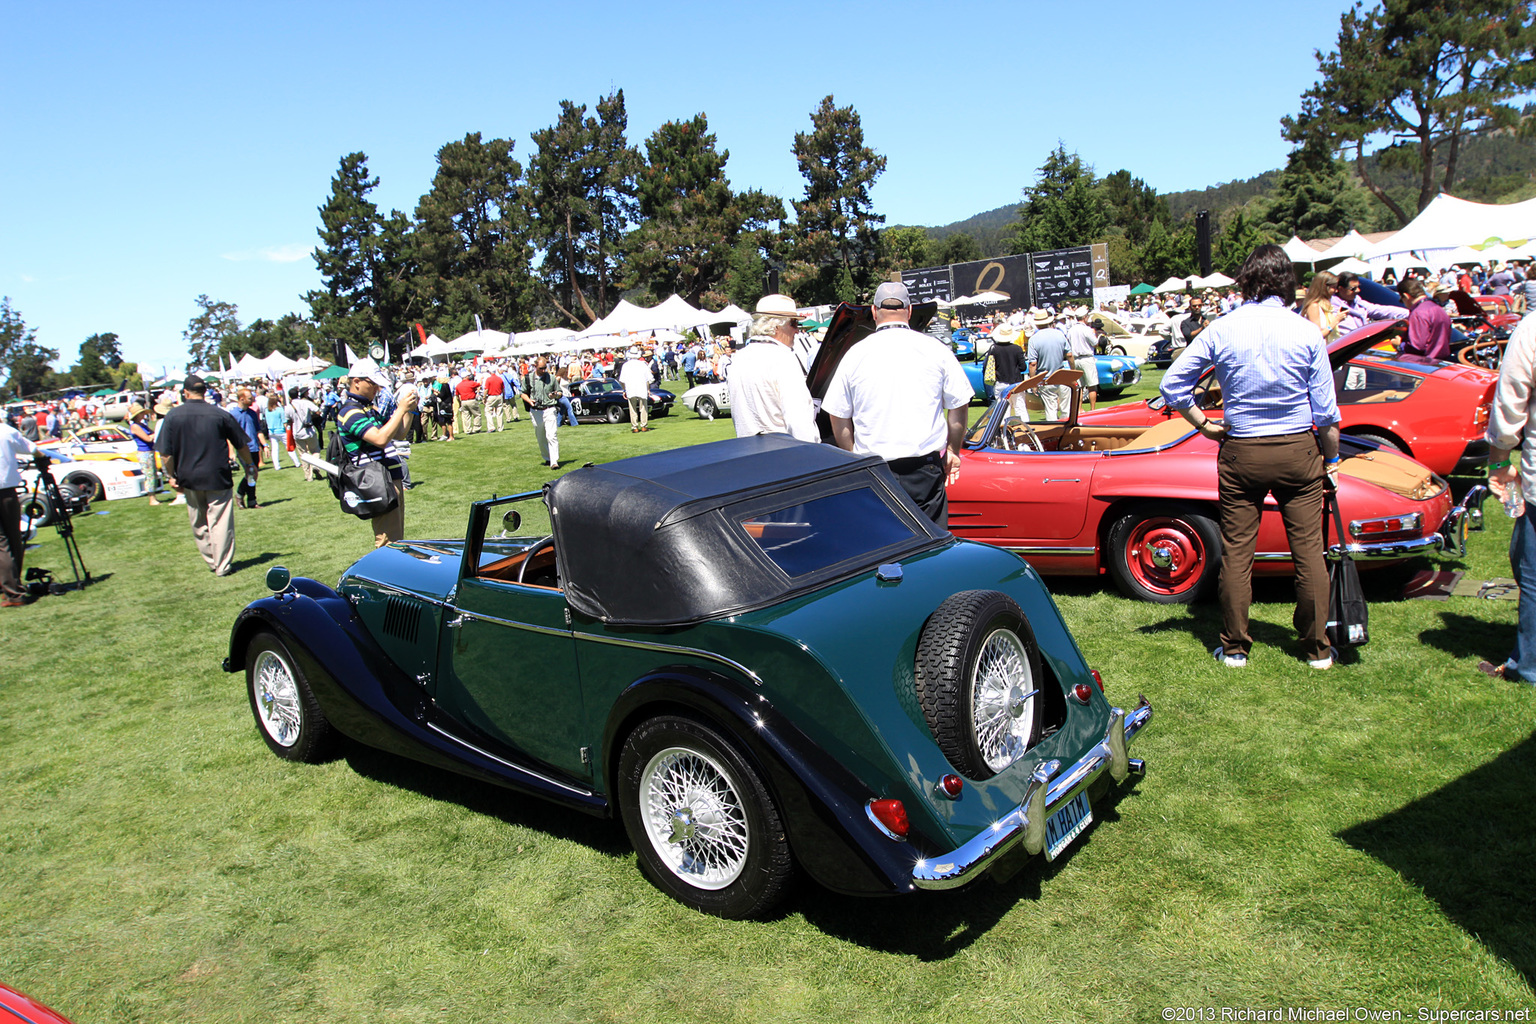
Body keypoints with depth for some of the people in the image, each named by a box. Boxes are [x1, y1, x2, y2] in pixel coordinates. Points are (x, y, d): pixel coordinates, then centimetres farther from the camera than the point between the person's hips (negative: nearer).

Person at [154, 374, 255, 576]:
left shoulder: (173, 416, -3)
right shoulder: (219, 414, -5)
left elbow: (165, 453, -4)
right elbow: (241, 444, 4)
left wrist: (172, 476, 8)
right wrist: (249, 465, 20)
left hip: (189, 478, 2)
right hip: (217, 477, -2)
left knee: (198, 524, 16)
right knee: (220, 522, 1)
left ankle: (211, 561, 24)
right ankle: (223, 565, 2)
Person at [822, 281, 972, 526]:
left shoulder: (854, 354, 2)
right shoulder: (936, 350, 1)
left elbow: (838, 418, 7)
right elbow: (959, 407, 7)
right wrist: (953, 451, 20)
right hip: (924, 469, 0)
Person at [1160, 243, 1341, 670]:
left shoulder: (1221, 330, -4)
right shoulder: (1306, 332, -5)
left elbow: (1172, 383, -4)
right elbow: (1326, 410, -1)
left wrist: (1203, 424, 7)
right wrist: (1331, 460, 10)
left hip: (1240, 453, 0)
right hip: (1297, 450, 0)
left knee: (1236, 551, 8)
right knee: (1309, 550, 8)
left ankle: (1235, 647, 16)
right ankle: (1317, 648, 17)